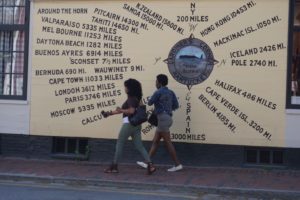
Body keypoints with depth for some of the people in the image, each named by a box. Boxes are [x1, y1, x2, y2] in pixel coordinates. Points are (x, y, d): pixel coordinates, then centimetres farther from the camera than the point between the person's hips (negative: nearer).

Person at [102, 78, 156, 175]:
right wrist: (110, 113, 25)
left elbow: (131, 111, -26)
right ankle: (150, 165, -8)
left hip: (129, 124, -9)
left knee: (119, 144, 4)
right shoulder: (136, 98, 17)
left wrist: (121, 110, -11)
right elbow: (123, 109, 24)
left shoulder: (131, 98, -11)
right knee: (139, 146, 4)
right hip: (136, 124, 9)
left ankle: (114, 166, 11)